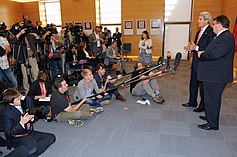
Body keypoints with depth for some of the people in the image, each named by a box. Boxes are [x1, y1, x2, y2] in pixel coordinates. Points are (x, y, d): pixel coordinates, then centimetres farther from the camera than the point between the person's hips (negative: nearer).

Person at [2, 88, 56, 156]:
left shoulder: (20, 105, 7)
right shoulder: (7, 114, -13)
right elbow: (8, 133, -16)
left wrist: (30, 117, 1)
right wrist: (21, 123, -28)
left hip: (29, 132, 9)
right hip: (18, 137, -8)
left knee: (51, 137, -6)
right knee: (33, 147, -38)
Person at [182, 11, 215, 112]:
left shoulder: (211, 32, -16)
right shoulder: (198, 32, 14)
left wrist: (196, 48, -24)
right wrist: (190, 48, -1)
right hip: (195, 63, 9)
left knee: (203, 86, 5)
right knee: (193, 84, 18)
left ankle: (203, 106, 21)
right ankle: (192, 102, 33)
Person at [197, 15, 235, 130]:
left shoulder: (226, 38, -21)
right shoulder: (222, 36, 14)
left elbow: (214, 54, -31)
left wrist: (201, 55, -14)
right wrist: (203, 52, 0)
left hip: (216, 76, -10)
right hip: (213, 74, 11)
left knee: (212, 99, 1)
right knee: (211, 98, 22)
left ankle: (212, 124, 15)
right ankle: (210, 116, 39)